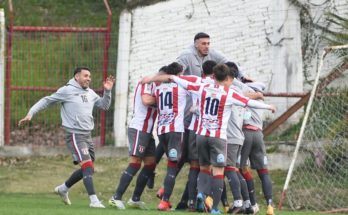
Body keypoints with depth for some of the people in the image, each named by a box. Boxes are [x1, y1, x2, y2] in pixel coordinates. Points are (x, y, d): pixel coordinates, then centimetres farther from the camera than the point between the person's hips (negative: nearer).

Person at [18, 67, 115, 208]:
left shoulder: (90, 93, 13)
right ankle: (94, 200, -25)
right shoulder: (66, 91, -5)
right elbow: (47, 101, 0)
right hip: (75, 135, -8)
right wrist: (31, 113, -7)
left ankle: (63, 188, 33)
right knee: (87, 165, -19)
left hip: (87, 135, 8)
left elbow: (104, 105, 22)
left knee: (88, 169, 13)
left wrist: (107, 91, 5)